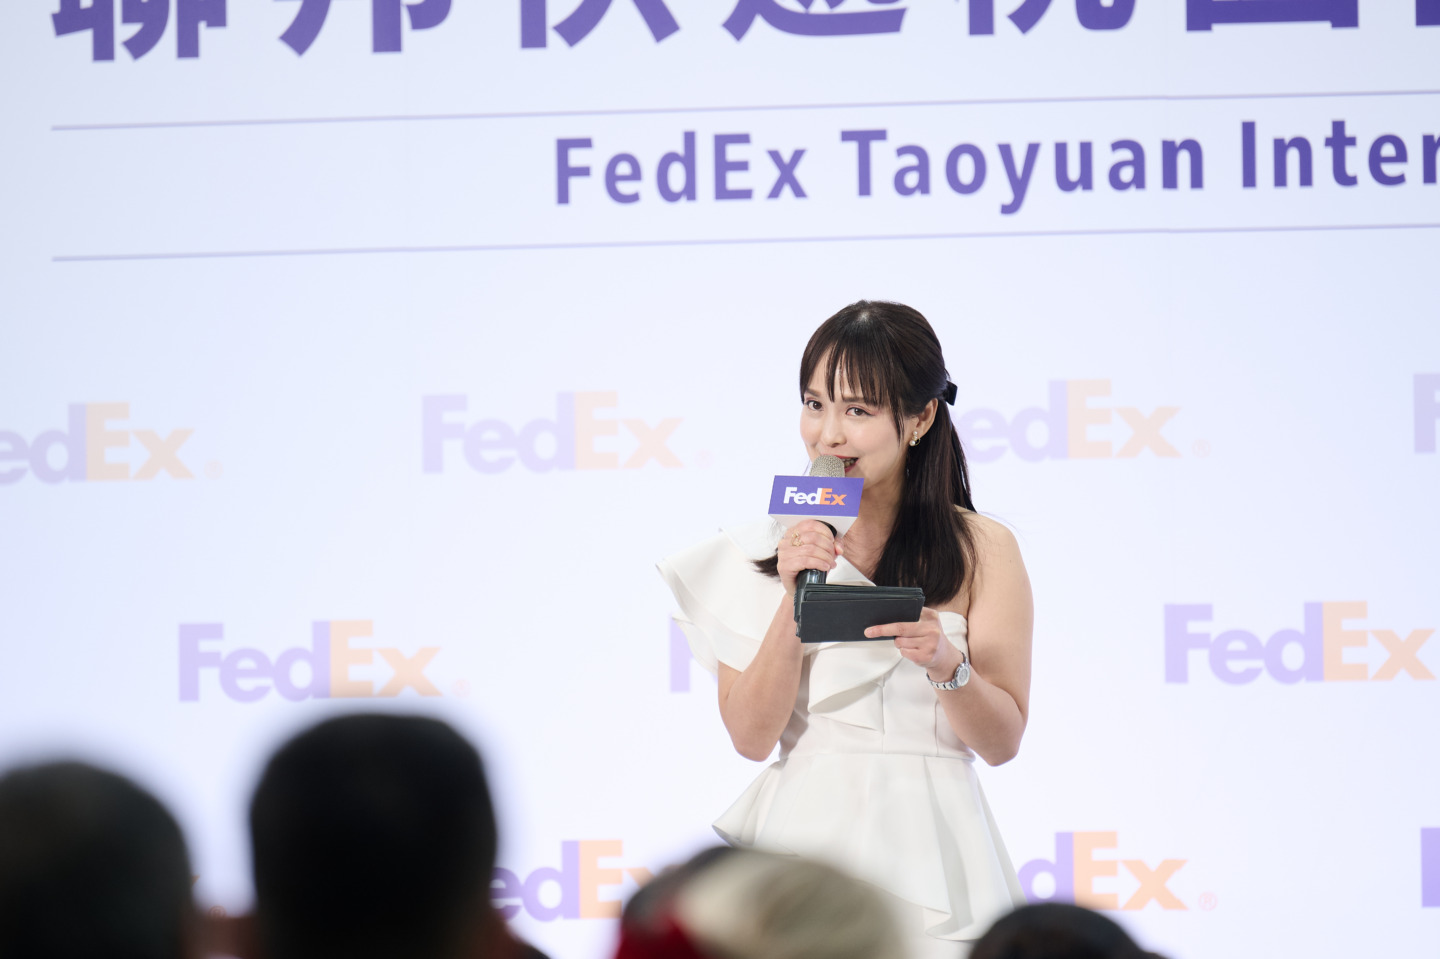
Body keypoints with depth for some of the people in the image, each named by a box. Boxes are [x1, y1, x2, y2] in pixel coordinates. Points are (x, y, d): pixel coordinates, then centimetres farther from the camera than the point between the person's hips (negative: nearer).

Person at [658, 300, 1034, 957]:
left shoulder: (983, 550, 0)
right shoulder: (766, 548, 3)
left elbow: (1002, 742, -1)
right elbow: (751, 736, -3)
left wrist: (945, 662, -20)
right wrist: (795, 600, -14)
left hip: (924, 852, -1)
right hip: (800, 837, 1)